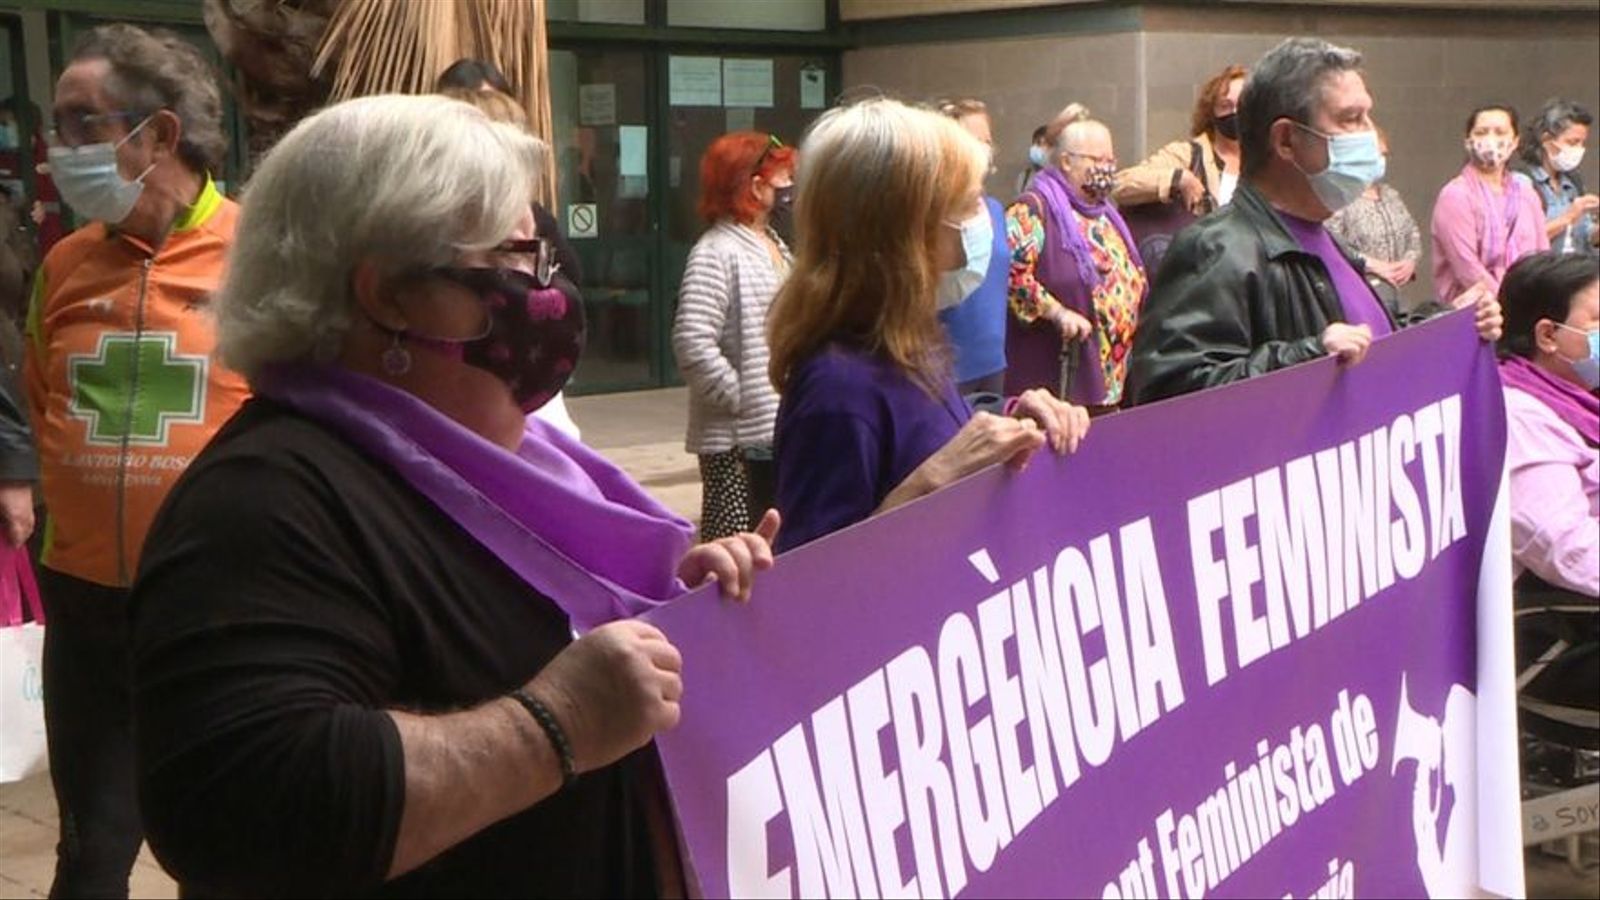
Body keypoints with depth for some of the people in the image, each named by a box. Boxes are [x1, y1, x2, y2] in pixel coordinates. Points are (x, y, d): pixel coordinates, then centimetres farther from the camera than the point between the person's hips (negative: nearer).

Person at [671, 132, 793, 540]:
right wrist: (739, 396, -18)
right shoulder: (717, 253, -15)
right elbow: (692, 341, -24)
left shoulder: (777, 248, 15)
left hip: (781, 430, 9)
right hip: (735, 436, -9)